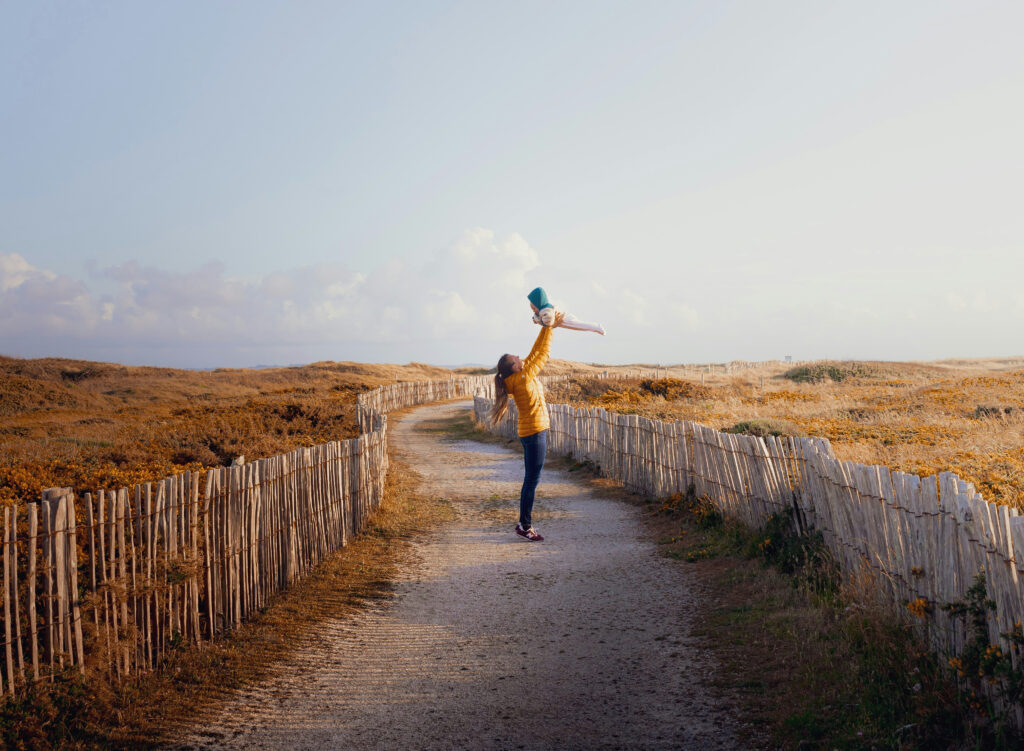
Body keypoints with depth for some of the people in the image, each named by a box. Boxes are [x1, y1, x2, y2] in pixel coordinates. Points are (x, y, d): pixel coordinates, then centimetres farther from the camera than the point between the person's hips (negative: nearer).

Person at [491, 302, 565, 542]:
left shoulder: (519, 378, 5)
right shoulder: (524, 378, -18)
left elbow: (535, 353, 12)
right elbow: (543, 355, -12)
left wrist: (546, 328, 11)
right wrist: (549, 328, -5)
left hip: (531, 432, 10)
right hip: (534, 432, -10)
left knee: (531, 479, 15)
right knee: (532, 480, -4)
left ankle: (524, 522, 21)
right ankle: (525, 526, 1)